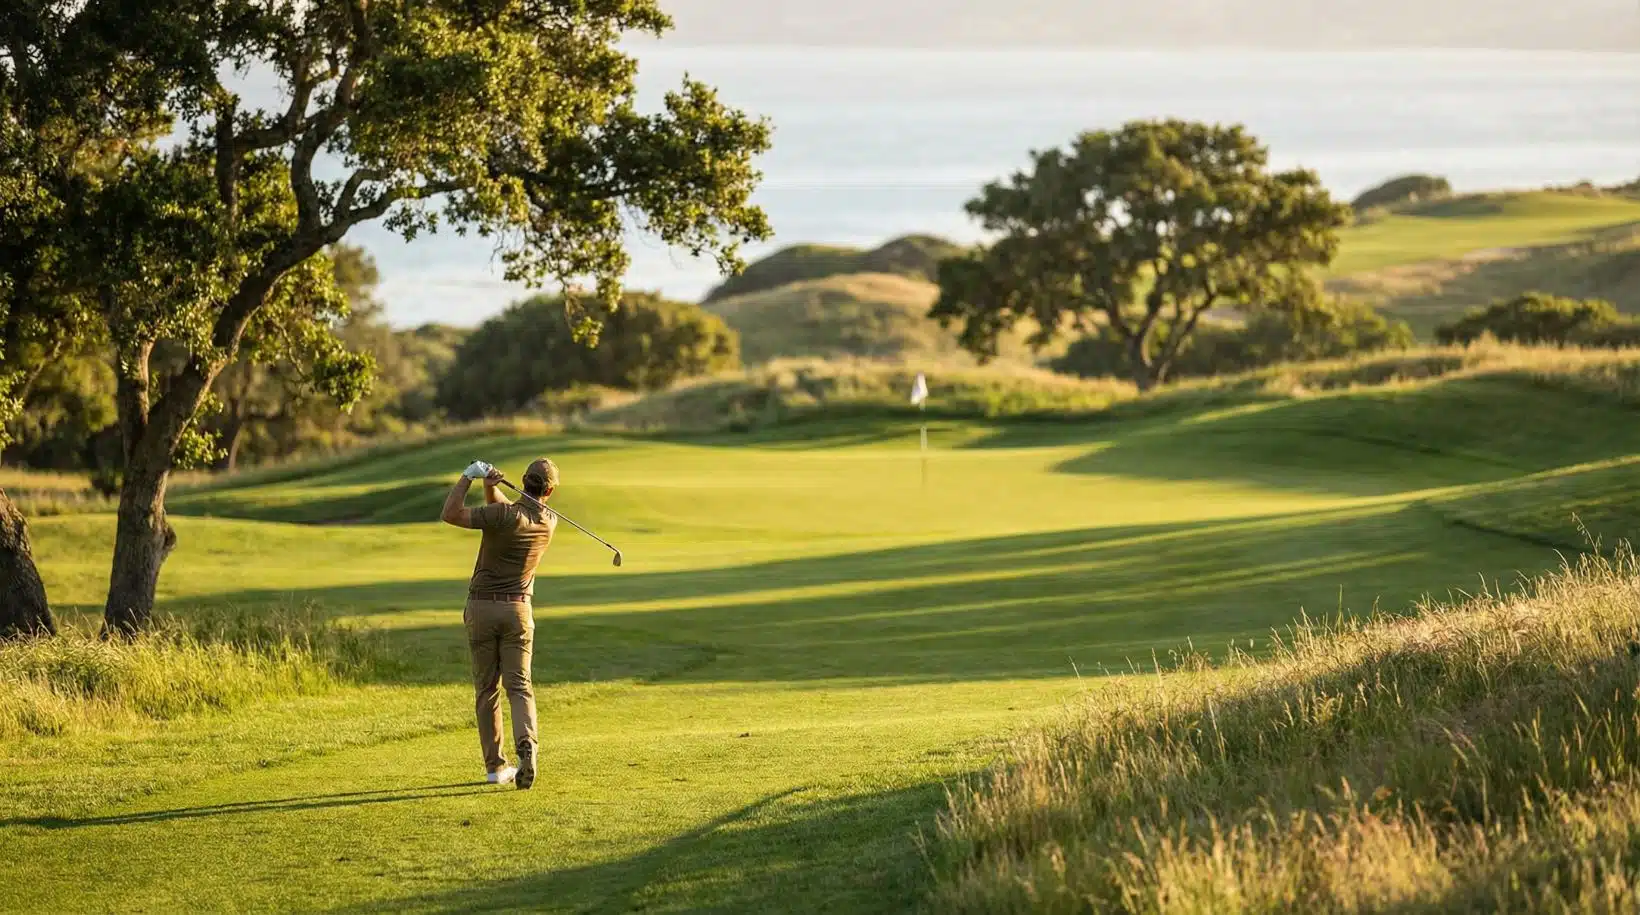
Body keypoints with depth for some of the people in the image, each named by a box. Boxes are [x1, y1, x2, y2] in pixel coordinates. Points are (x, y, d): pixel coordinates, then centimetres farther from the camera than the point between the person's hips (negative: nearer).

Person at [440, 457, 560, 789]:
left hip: (481, 608, -2)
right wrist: (491, 486, -7)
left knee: (486, 688, 8)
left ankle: (495, 765, 8)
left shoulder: (505, 515, -16)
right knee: (519, 686, 0)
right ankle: (526, 744, -27)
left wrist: (468, 477, -13)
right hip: (517, 610, 2)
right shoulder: (549, 522, 2)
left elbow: (450, 514, -20)